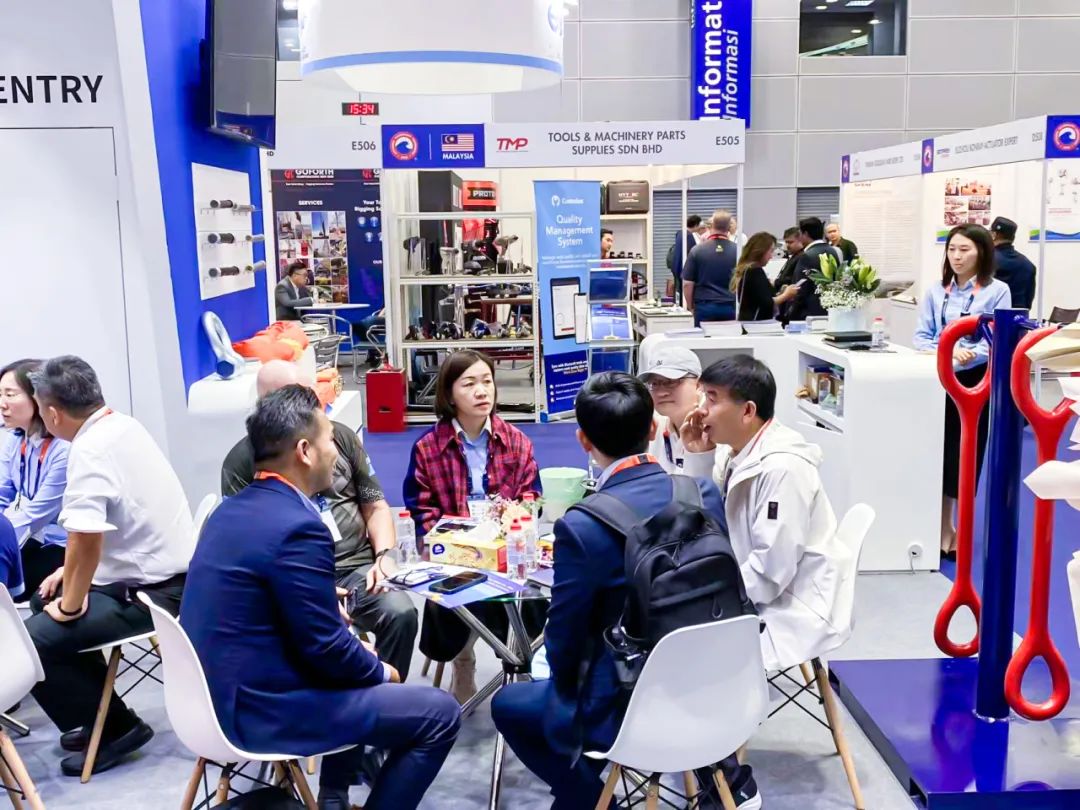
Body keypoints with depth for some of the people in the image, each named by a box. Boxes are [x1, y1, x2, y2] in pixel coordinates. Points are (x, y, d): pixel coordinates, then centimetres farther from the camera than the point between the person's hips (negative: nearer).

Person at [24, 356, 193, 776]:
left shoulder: (89, 452, -23)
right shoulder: (123, 425, 5)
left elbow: (88, 537, -30)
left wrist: (71, 605, -14)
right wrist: (71, 573, 16)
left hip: (154, 591, -10)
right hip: (169, 572, 10)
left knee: (33, 639, -8)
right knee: (46, 598, 21)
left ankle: (114, 728, 7)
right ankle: (97, 712, 28)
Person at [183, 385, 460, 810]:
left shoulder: (231, 509, 6)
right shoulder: (297, 526, -23)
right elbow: (325, 648, -20)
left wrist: (325, 605, 11)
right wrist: (380, 671, -2)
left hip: (220, 692, 10)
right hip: (259, 709, -10)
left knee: (360, 659, 30)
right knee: (440, 714, -6)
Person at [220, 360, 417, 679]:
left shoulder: (340, 435, 12)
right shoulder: (243, 459, 3)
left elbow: (376, 506, 16)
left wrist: (385, 555, -3)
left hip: (357, 566, 3)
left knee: (401, 613, -26)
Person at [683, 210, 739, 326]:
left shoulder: (697, 251, -3)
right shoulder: (737, 251, -2)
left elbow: (687, 284, -2)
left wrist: (690, 307, 12)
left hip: (704, 307, -1)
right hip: (730, 307, 1)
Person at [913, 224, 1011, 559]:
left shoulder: (997, 291, -3)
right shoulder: (936, 291, 9)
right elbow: (921, 336, 3)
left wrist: (968, 356, -25)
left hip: (976, 381, -3)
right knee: (940, 451, 4)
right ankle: (943, 527, 17)